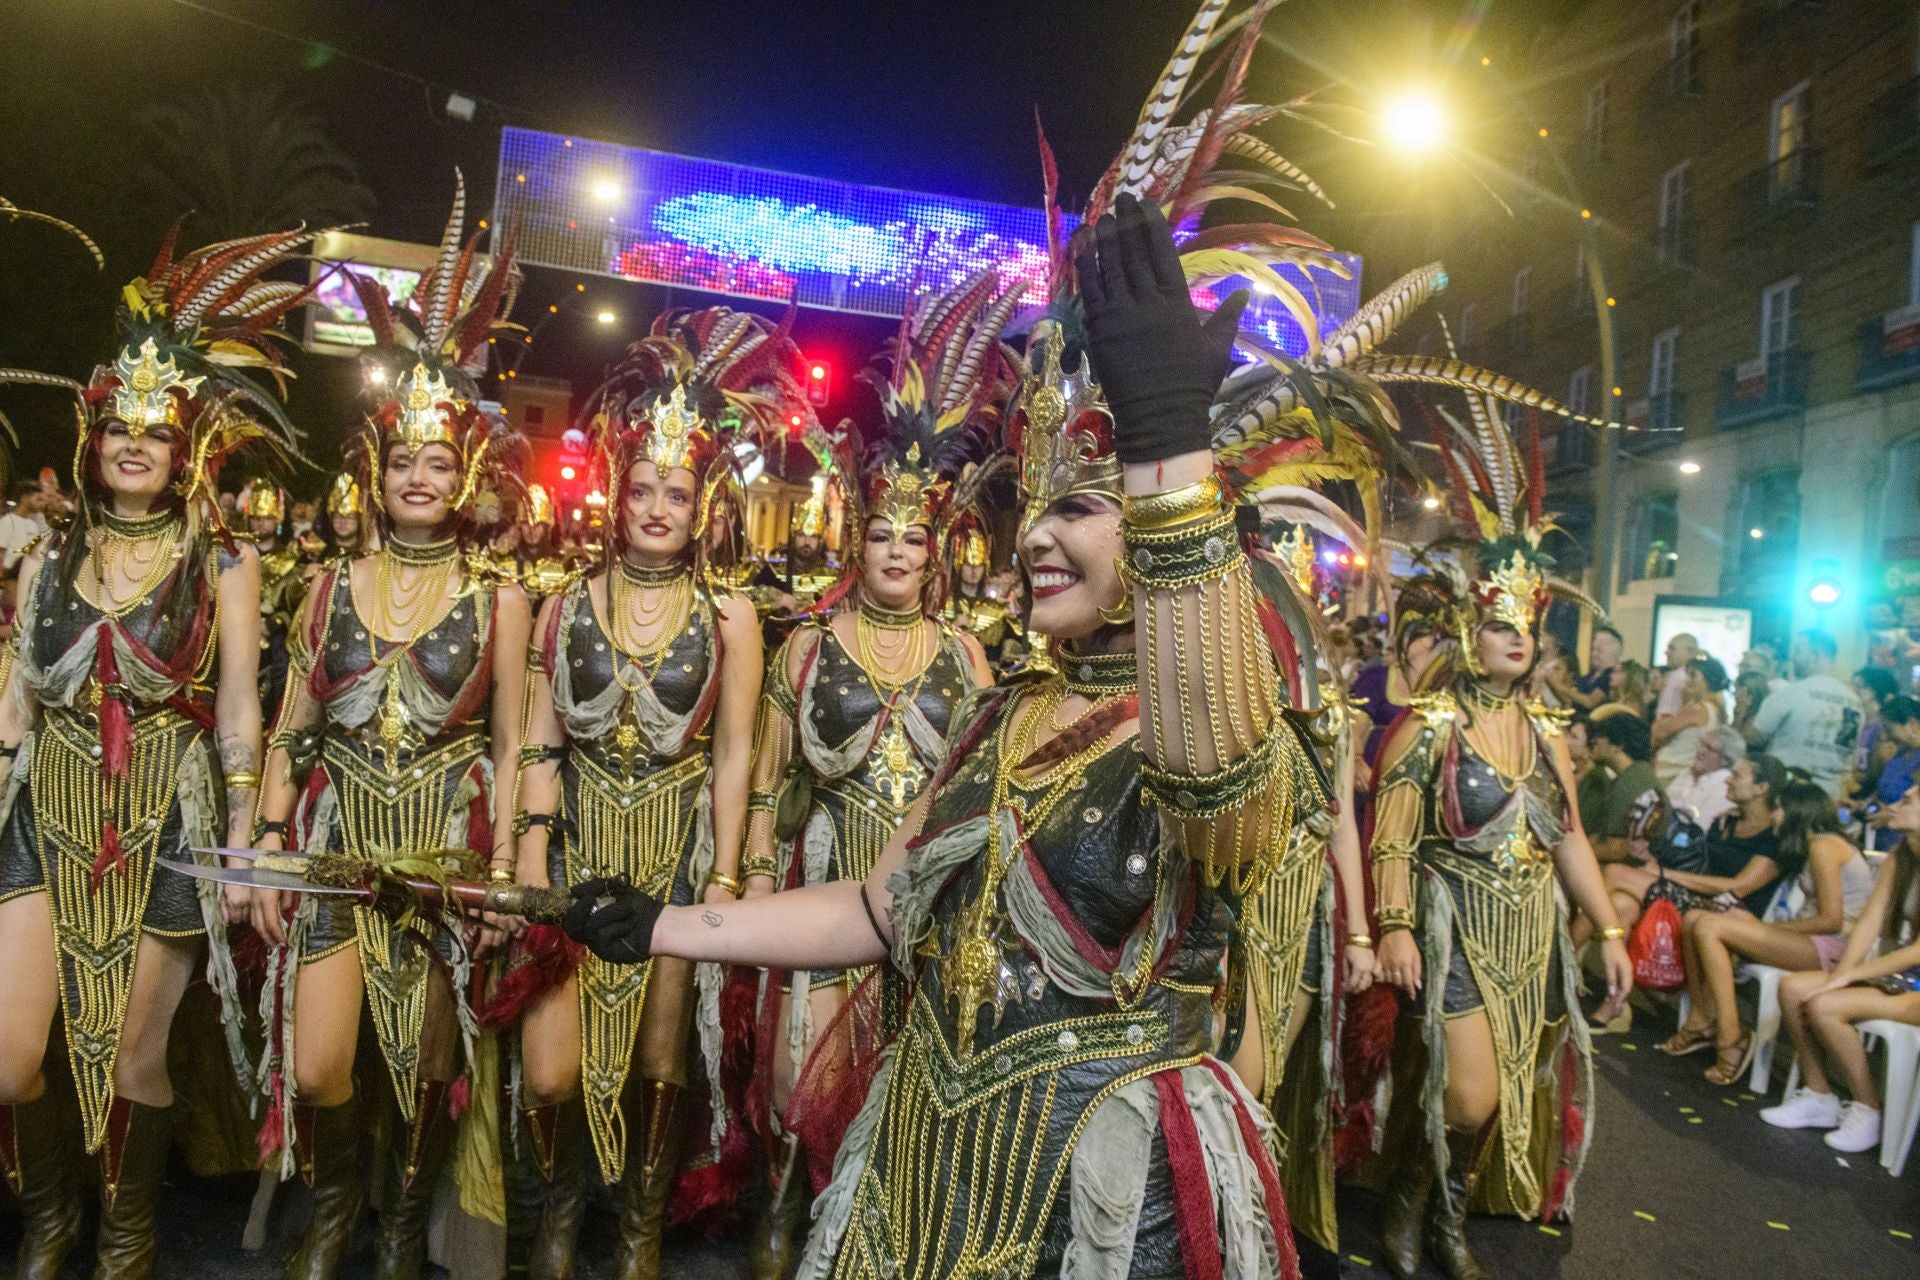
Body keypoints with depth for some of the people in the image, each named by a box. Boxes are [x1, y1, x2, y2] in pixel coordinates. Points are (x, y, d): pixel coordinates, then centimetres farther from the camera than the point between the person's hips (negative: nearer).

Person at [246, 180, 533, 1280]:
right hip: (336, 835, 2)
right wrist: (269, 840, 1)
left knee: (432, 1061, 7)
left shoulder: (497, 594, -1)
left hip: (449, 840, -1)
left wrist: (505, 865, -4)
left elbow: (511, 746, 1)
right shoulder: (334, 585, 5)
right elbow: (292, 727, 8)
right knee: (315, 1065, -4)